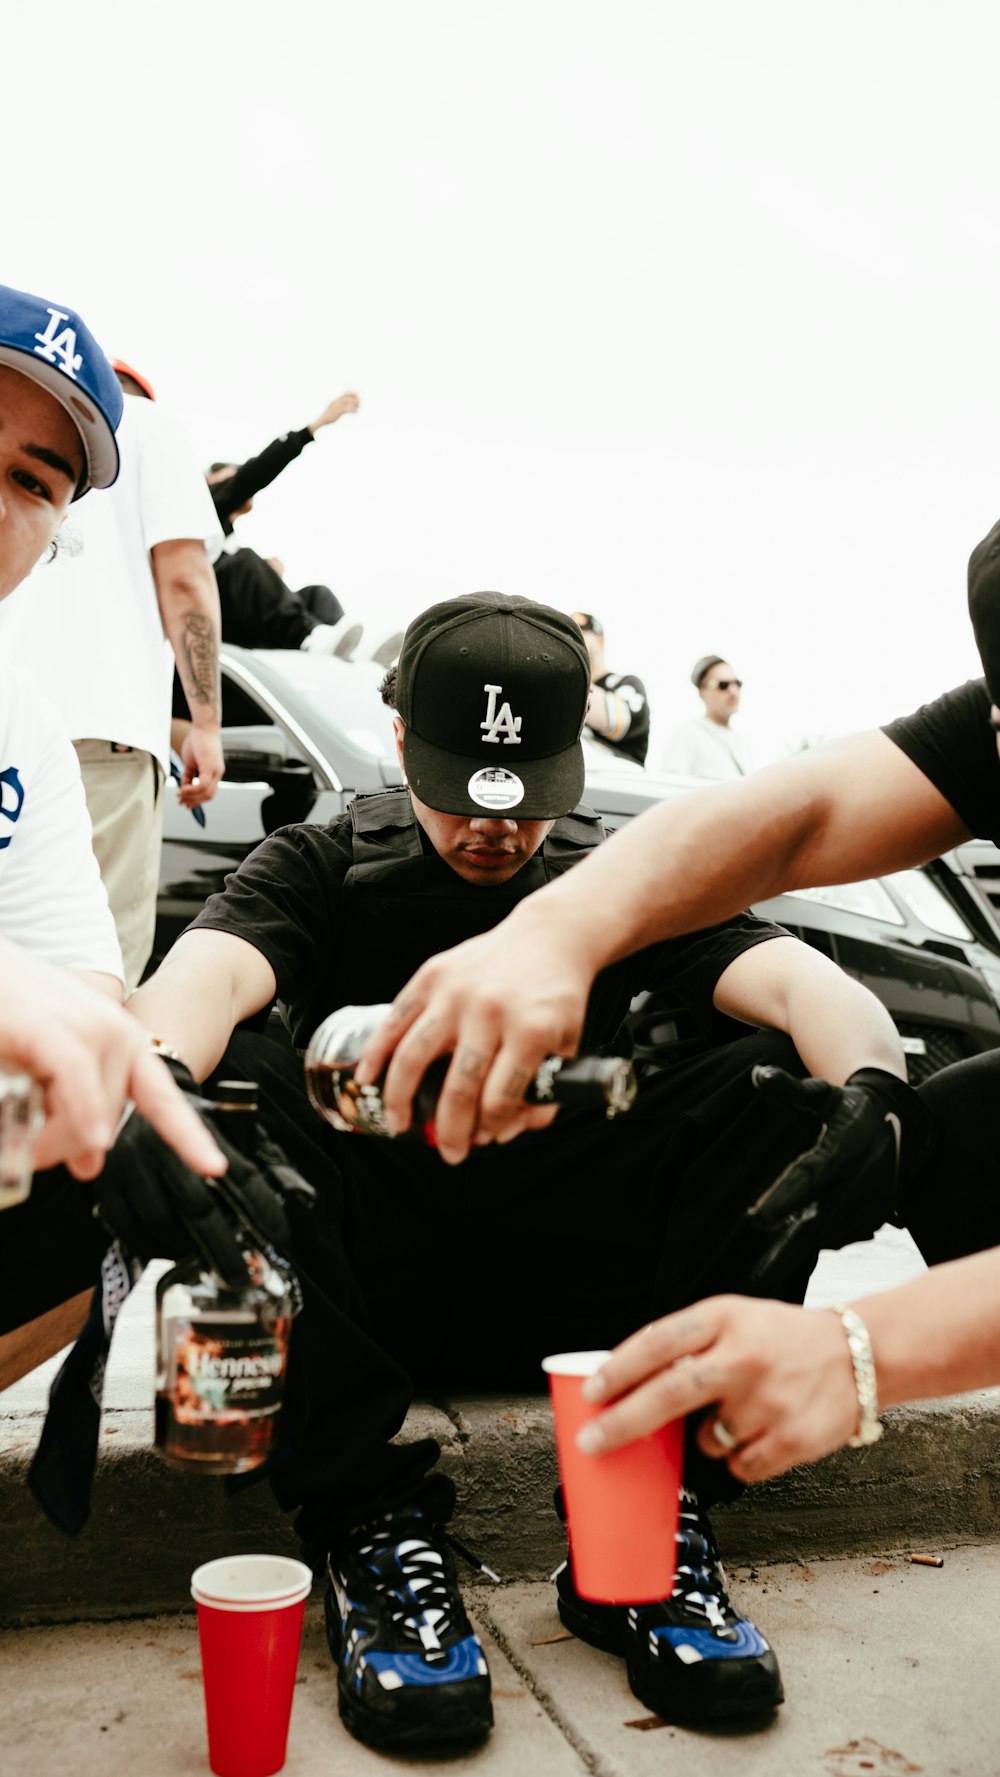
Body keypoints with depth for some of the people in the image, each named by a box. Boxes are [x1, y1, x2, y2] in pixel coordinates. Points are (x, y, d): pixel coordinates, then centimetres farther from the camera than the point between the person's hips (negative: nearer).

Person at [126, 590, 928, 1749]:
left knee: (778, 1078, -19)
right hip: (369, 1292, -1)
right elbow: (206, 975, -19)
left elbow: (801, 983, -10)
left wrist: (872, 1090, -33)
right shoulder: (321, 870, 4)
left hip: (569, 1294, 1)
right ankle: (369, 1521, -24)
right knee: (228, 1077, -26)